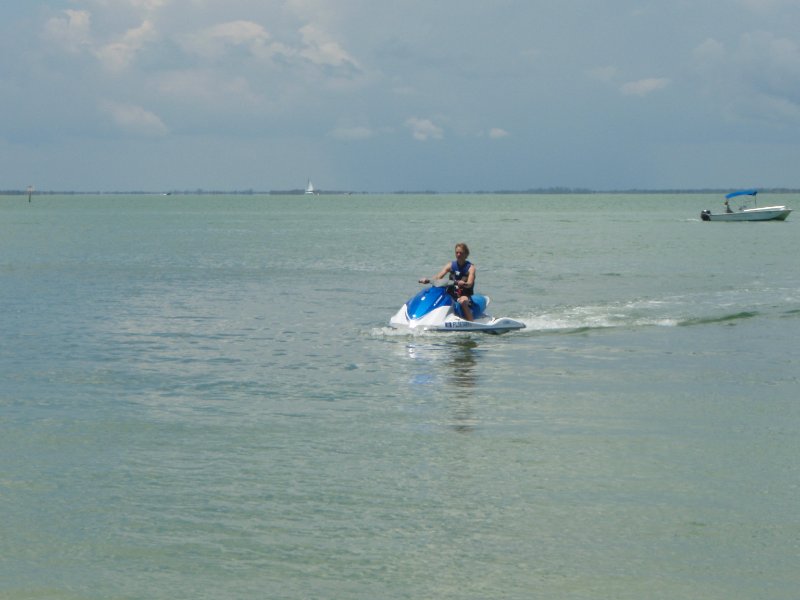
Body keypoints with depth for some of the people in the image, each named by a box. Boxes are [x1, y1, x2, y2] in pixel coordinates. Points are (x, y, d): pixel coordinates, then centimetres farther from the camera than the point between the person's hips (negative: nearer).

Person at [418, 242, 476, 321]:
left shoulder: (470, 267, -2)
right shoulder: (451, 265, 8)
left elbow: (469, 284, -18)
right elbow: (438, 276, -4)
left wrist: (463, 283, -42)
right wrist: (428, 280, -23)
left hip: (465, 295, -4)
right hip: (451, 295, 4)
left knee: (462, 301, -39)